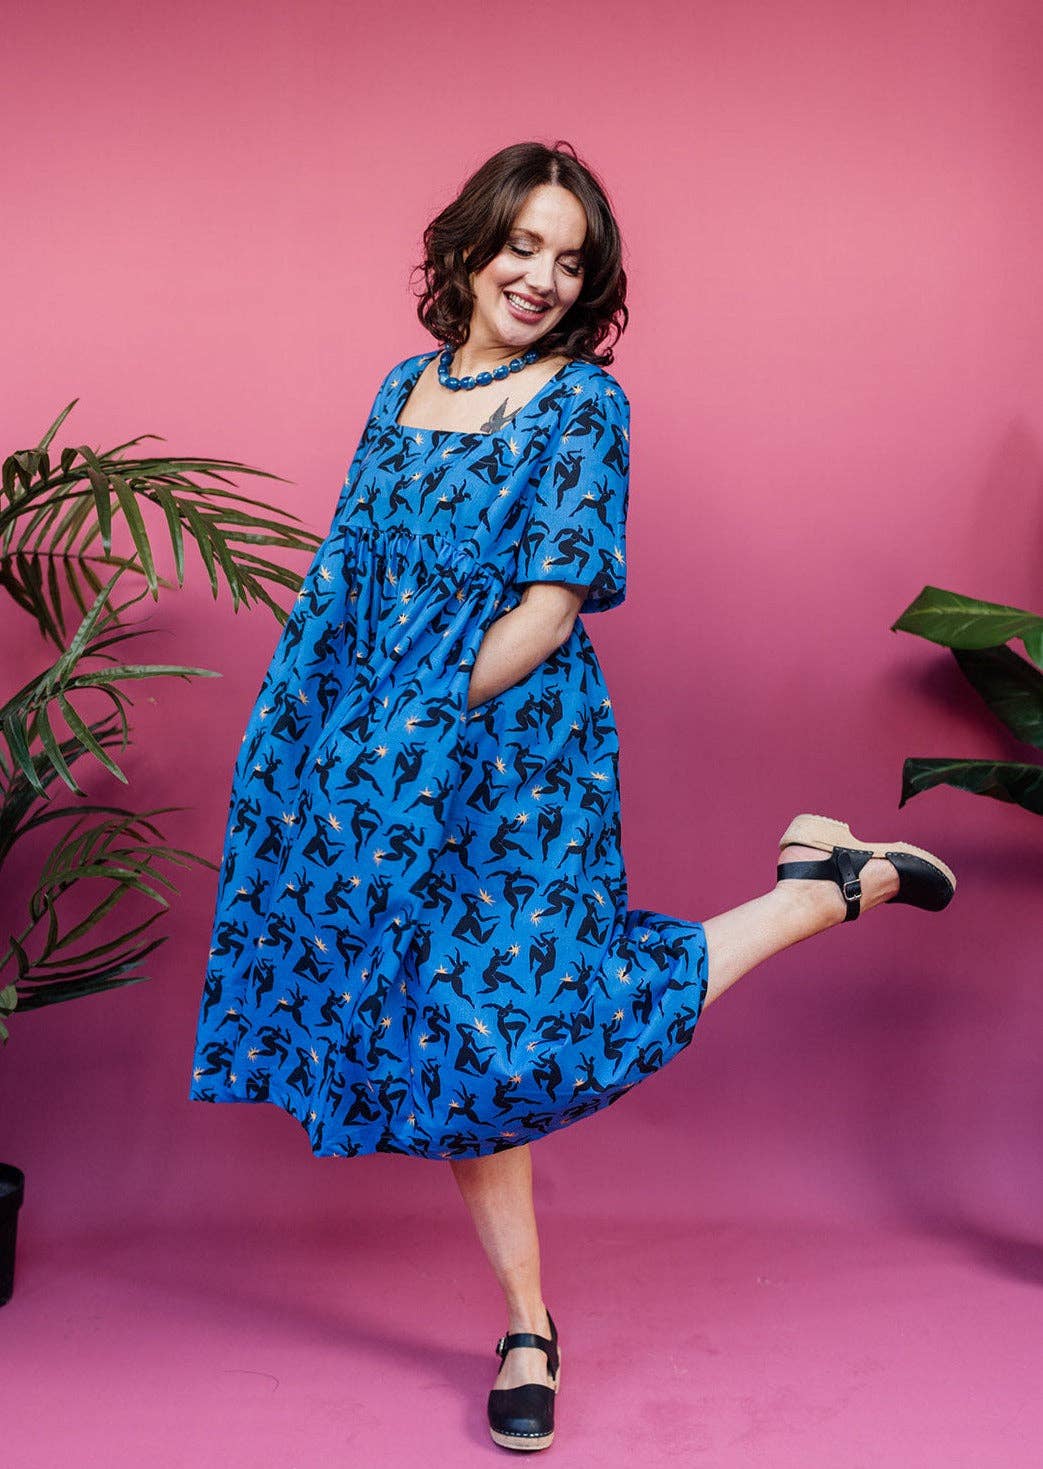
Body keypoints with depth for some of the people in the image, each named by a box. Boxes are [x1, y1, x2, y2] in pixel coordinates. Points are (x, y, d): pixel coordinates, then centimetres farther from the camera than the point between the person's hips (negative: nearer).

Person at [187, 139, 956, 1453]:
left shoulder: (582, 403, -6)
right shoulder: (404, 389, 11)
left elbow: (550, 610, -13)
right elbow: (349, 580, 14)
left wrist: (429, 717, -17)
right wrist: (299, 739, 10)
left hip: (519, 757, -5)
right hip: (390, 768, 6)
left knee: (517, 1020, -9)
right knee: (443, 1033, 7)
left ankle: (835, 883, 7)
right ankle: (529, 1330, 22)